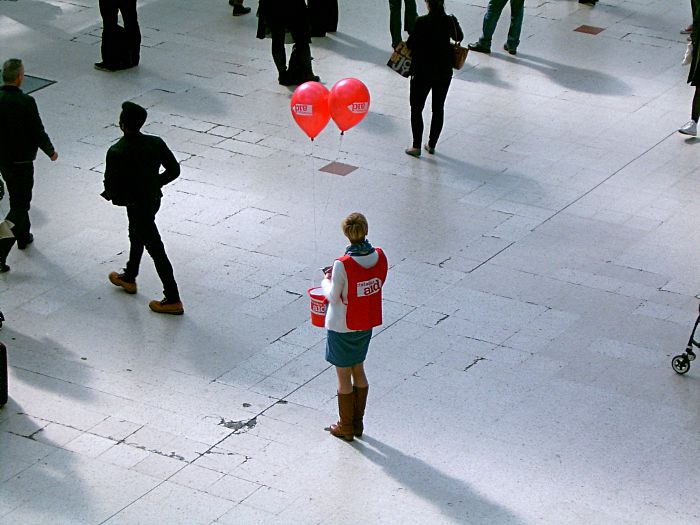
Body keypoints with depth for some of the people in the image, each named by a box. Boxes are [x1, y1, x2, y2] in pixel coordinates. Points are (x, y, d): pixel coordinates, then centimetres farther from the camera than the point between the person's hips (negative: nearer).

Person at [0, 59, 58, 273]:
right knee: (20, 206, 2)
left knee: (18, 200, 27)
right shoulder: (25, 102, -23)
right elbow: (38, 132, -17)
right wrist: (51, 152, 1)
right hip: (21, 161, -6)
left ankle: (23, 236, 43)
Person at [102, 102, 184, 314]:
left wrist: (109, 194, 1)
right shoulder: (156, 143, -11)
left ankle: (173, 300, 9)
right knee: (136, 236, 30)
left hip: (136, 205, -7)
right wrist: (154, 184, 10)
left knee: (156, 249, 1)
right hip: (154, 198, 7)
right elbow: (174, 170, -3)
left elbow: (111, 185, -22)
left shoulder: (116, 152, -27)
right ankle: (129, 278, 51)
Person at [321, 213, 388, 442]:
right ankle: (358, 423, 34)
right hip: (367, 324, 6)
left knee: (344, 377, 12)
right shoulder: (380, 257, -11)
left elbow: (334, 297, -17)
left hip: (343, 328, -6)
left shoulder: (343, 265, -27)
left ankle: (346, 427, 26)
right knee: (358, 371, 22)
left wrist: (327, 282, 5)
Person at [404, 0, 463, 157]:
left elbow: (410, 44, -12)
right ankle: (432, 144, 22)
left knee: (416, 109, 9)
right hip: (444, 72, 4)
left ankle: (416, 147, 8)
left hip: (423, 72, -4)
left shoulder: (421, 22, -19)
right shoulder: (450, 20, -6)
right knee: (438, 108, 16)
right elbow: (459, 37, 13)